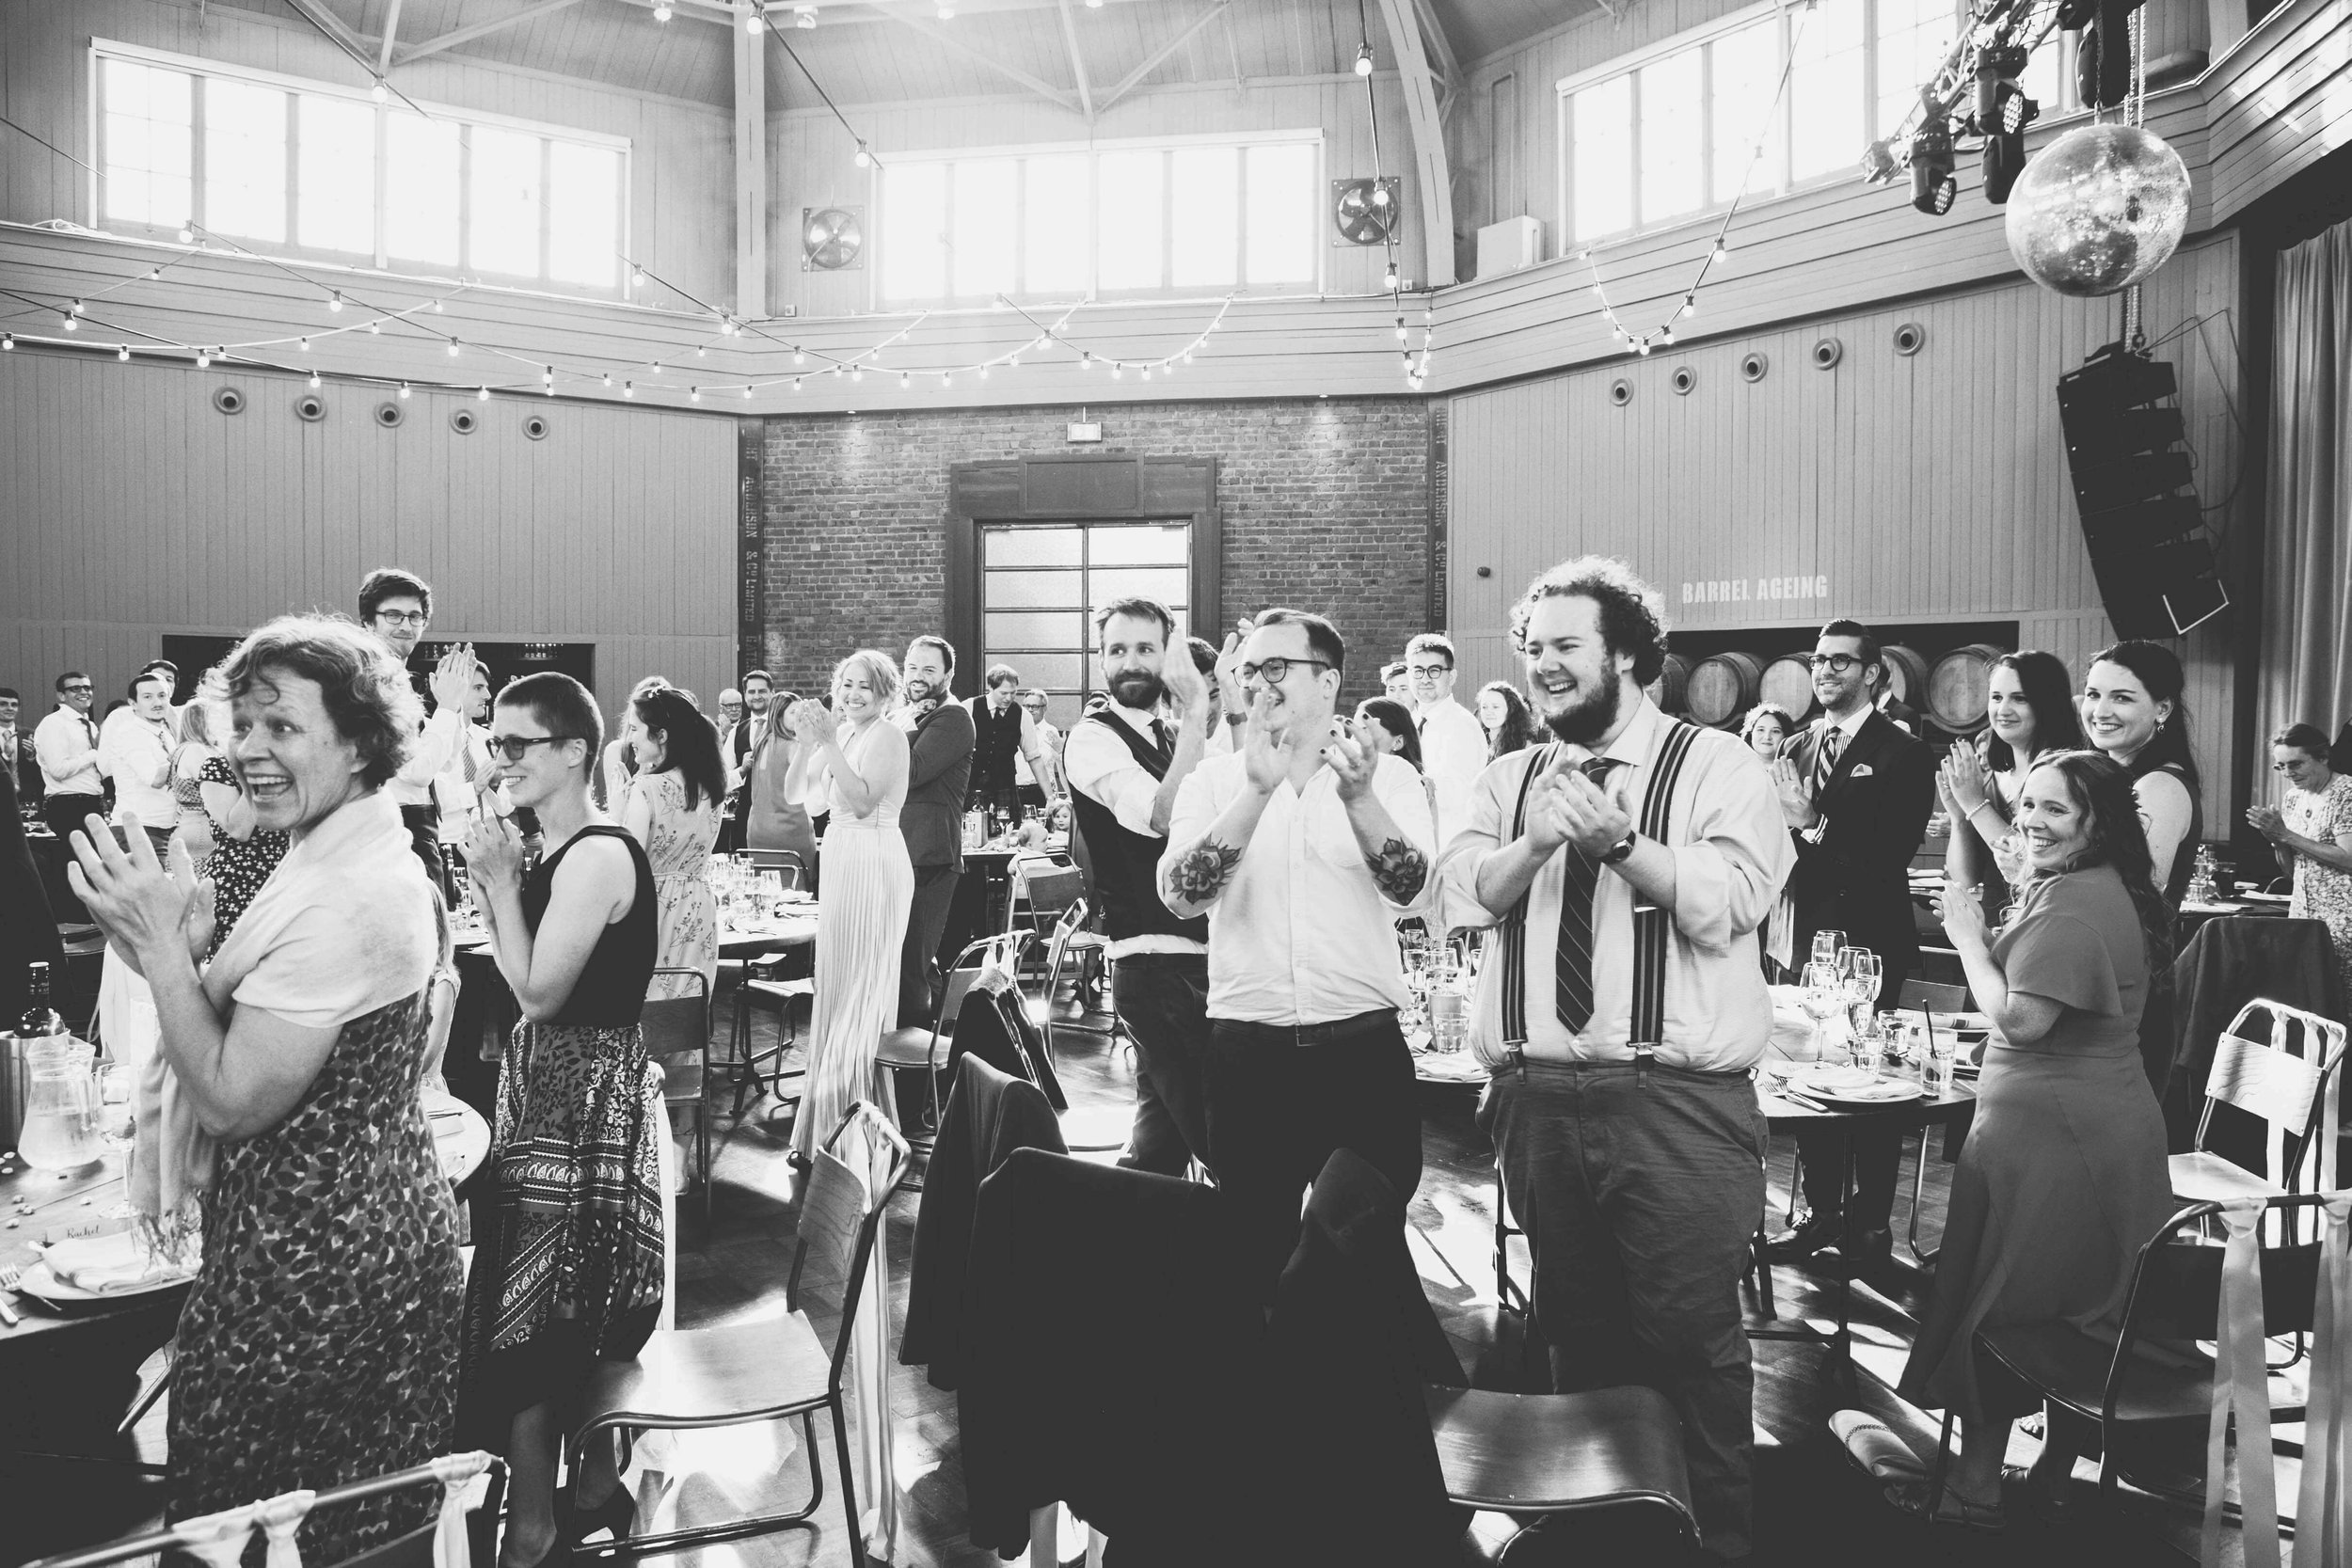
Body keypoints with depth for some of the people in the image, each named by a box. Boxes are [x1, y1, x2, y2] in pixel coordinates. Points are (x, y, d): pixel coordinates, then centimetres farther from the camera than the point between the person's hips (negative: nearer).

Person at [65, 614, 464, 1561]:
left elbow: (233, 1100, -21)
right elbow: (272, 1042, 9)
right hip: (378, 1231, 9)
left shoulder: (341, 899, -24)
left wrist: (163, 948, -17)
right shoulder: (369, 855, 7)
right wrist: (188, 952, -3)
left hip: (310, 1263, -9)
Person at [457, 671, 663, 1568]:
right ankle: (593, 1469, 31)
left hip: (583, 1098, -9)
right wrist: (491, 885, 3)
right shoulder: (556, 852, 9)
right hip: (556, 1089, 9)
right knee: (573, 1303, 17)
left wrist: (501, 884, -13)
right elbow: (525, 979, 11)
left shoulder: (597, 855, -19)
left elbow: (538, 992, -20)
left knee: (531, 1304, 0)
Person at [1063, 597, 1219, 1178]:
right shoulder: (1093, 738, -9)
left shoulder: (1176, 733, 13)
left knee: (1165, 1121, 17)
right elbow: (1164, 815, -25)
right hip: (1155, 960, -8)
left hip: (1201, 951, 8)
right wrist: (1197, 712, -26)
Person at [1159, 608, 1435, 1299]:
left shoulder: (1390, 776, 2)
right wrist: (1258, 789, -22)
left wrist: (1358, 798, -29)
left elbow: (1413, 892, -13)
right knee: (1253, 1244, 11)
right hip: (1246, 1051, 1)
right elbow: (1180, 895, -12)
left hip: (1364, 1046, 0)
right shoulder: (1215, 779, 3)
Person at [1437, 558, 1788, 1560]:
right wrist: (1534, 844, -15)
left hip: (1675, 1101, -4)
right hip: (1537, 1095, 5)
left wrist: (1619, 839, -22)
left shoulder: (1717, 766, 1)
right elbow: (1466, 894, 2)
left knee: (1690, 1335, -1)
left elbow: (1723, 903, -12)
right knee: (1576, 1328, 15)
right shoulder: (1510, 780, 15)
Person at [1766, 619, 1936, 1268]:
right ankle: (1821, 1213, 21)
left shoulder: (1903, 754, -5)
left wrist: (1812, 826, -20)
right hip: (1807, 933, 5)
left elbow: (1891, 853, -15)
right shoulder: (1796, 749, 12)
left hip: (1871, 938, -5)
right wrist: (1784, 821, -8)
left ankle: (1871, 1221, 15)